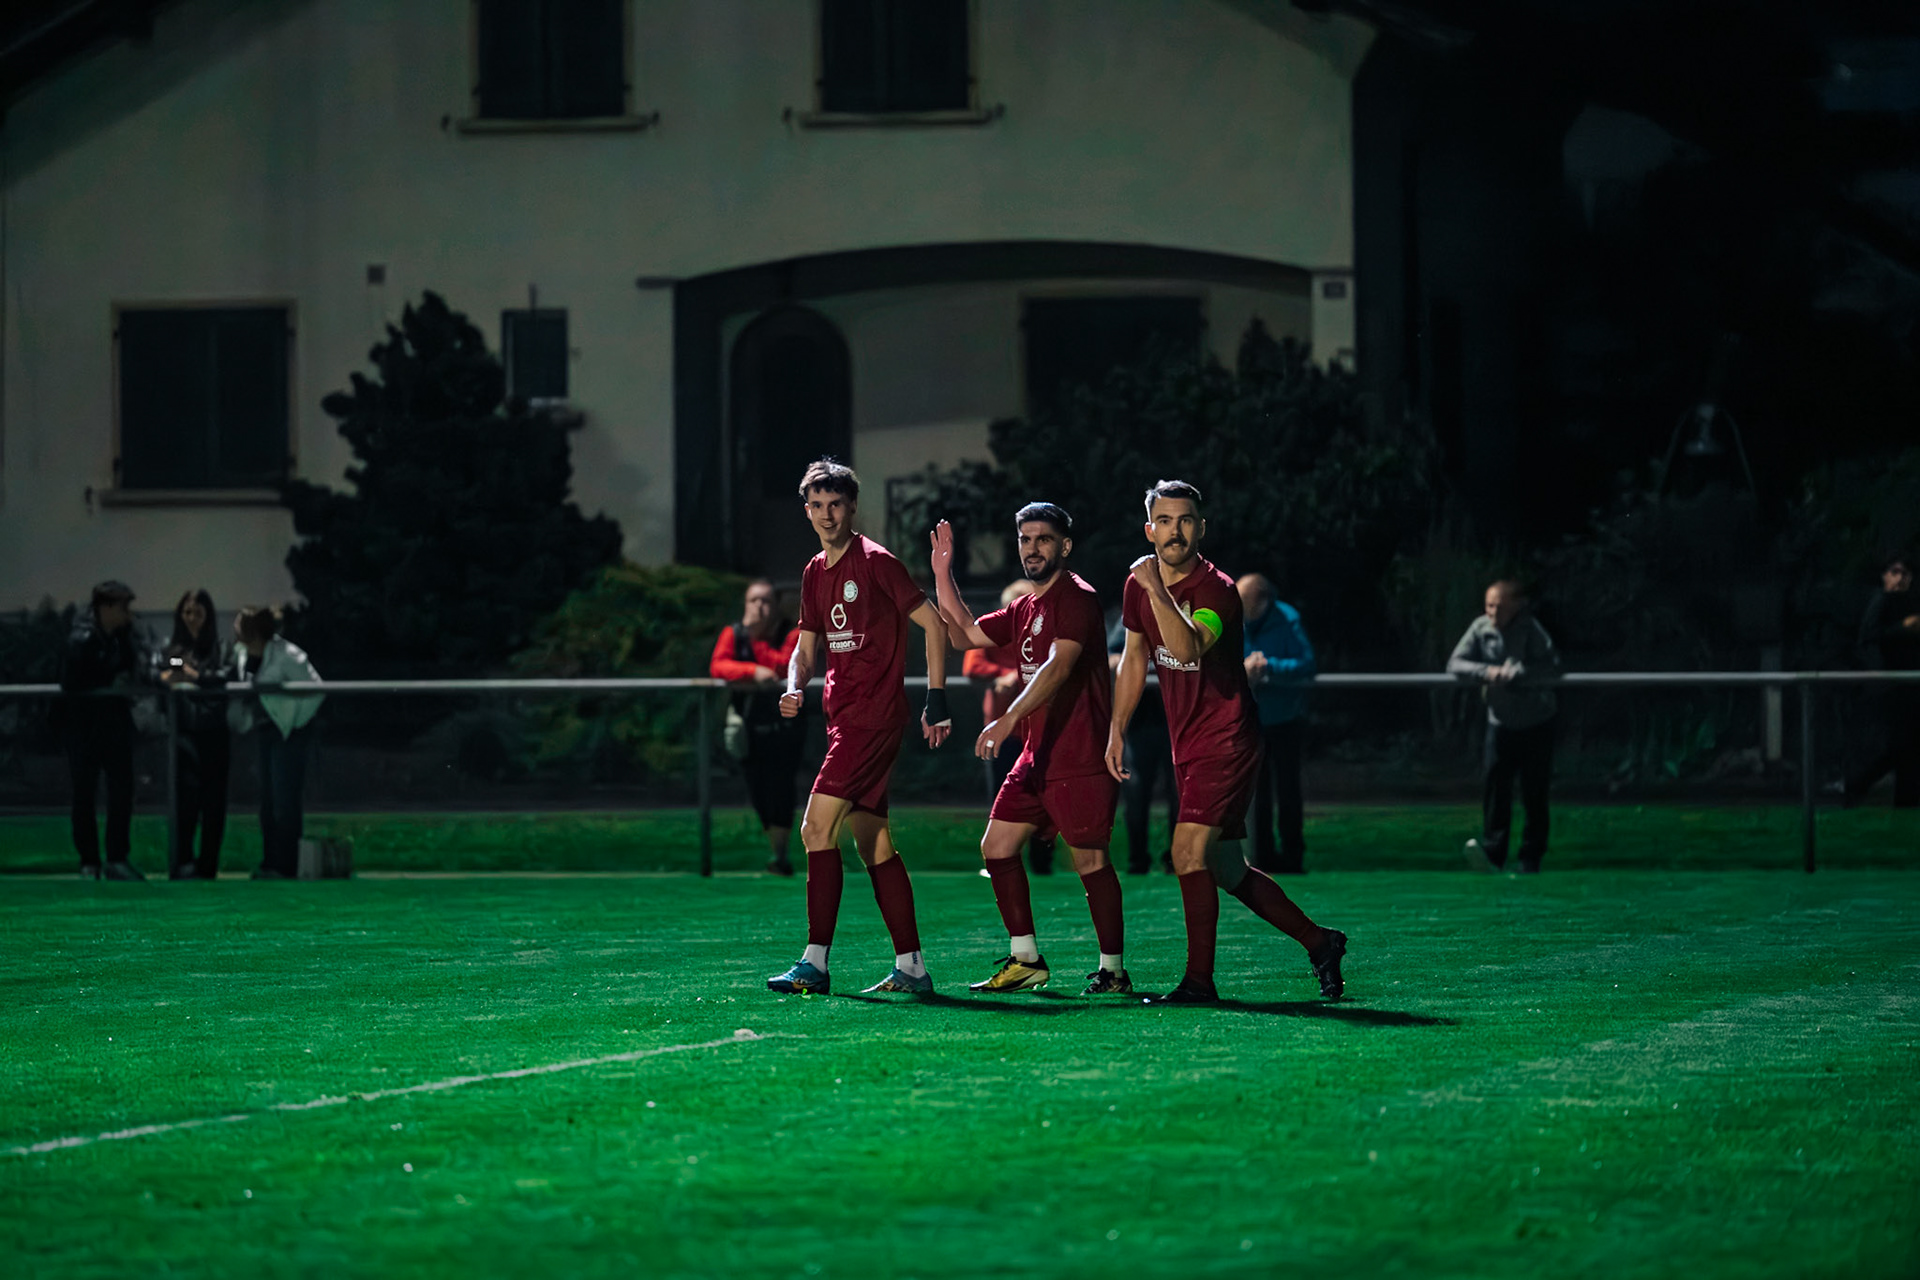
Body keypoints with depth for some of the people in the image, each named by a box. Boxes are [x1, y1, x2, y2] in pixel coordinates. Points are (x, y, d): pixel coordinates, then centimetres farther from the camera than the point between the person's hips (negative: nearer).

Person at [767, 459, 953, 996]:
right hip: (845, 718, 9)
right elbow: (807, 647, 22)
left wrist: (937, 700, -10)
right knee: (874, 844, 8)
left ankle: (815, 964, -14)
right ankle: (911, 967, 12)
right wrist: (795, 687, 0)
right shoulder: (815, 573, 15)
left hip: (873, 715, -9)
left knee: (817, 828, -14)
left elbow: (934, 622, -8)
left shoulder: (875, 561, -9)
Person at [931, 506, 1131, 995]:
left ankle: (1112, 969, -1)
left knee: (1089, 860, -7)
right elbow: (964, 634, 27)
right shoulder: (1024, 609, 17)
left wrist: (1009, 719, -32)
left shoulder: (1076, 598, -11)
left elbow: (1059, 666, -24)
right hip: (1037, 754, 9)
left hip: (1080, 758, -9)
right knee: (997, 846, 7)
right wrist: (943, 575, 16)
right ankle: (1025, 960, 13)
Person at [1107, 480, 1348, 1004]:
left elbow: (1188, 649, -37)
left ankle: (1199, 980, -13)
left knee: (1189, 852, -18)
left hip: (1226, 741, -8)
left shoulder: (1215, 589, -18)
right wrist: (1117, 731, 18)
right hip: (1189, 746, 8)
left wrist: (1156, 589, -37)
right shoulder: (1138, 584, 5)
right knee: (1224, 870, 13)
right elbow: (1135, 659, 19)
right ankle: (1318, 942, 27)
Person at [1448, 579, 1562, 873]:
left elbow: (1553, 667, -26)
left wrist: (1515, 673, -32)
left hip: (1536, 724, -3)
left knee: (1534, 793, 1)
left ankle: (1531, 857, 10)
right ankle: (1492, 854, -11)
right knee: (1494, 786, -9)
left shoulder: (1530, 630, -16)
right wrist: (1486, 671, -21)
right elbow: (1455, 663, -5)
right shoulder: (1481, 628, -4)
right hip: (1500, 724, 3)